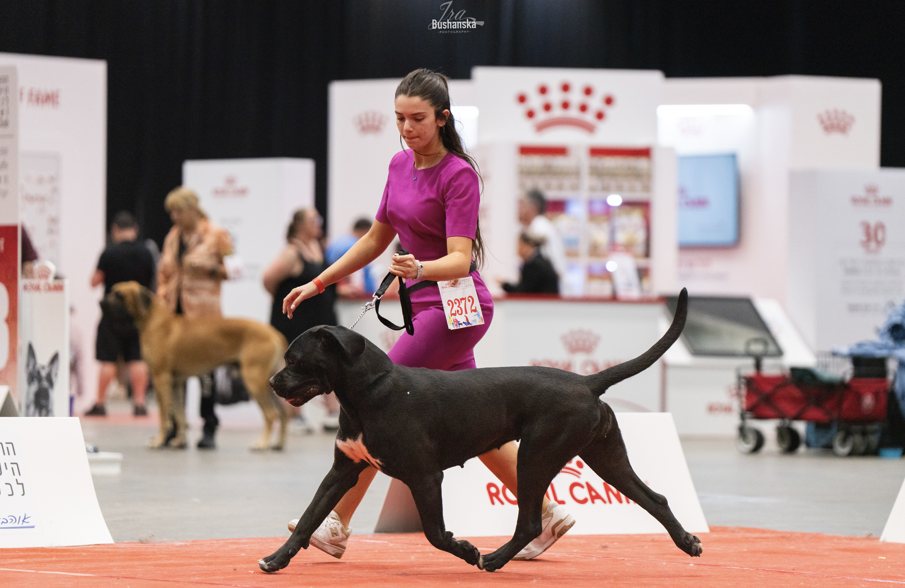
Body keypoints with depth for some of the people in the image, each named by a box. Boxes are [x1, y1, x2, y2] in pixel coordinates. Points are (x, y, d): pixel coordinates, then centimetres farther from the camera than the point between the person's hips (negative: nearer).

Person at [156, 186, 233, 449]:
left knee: (205, 366, -4)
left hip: (203, 312, -5)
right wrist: (161, 300, 8)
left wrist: (211, 268, -16)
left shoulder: (216, 235, -2)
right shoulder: (173, 236, 14)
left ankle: (209, 429, 1)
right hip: (174, 312, 5)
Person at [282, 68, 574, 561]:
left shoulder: (458, 175, -15)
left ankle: (336, 525, -7)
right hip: (424, 306, 8)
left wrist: (419, 269, -41)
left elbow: (460, 259, -22)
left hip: (455, 306, -8)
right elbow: (377, 238, 19)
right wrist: (319, 283, 19)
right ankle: (544, 515, 18)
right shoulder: (400, 165, 8)